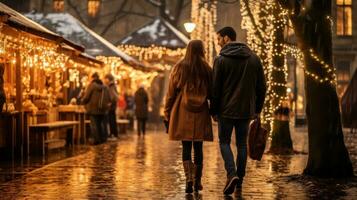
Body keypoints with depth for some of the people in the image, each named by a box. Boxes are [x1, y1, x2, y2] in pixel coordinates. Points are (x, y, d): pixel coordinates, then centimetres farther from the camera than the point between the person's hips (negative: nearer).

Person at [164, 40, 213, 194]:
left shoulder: (179, 68, 1)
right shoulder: (206, 69, 1)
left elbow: (171, 93, 2)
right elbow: (211, 93, 4)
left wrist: (167, 114, 7)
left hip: (183, 114, 0)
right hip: (201, 115, 0)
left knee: (186, 148, 3)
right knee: (198, 148, 9)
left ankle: (189, 179, -14)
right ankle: (197, 181, 15)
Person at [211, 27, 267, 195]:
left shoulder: (221, 60, -7)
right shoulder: (254, 59, 7)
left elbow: (215, 88, -7)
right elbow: (261, 87, 8)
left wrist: (214, 111, 1)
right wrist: (257, 109, 14)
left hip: (226, 110, -4)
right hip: (246, 110, 4)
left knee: (224, 142, 7)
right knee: (242, 143, 13)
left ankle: (232, 174, -14)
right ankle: (239, 179, 13)